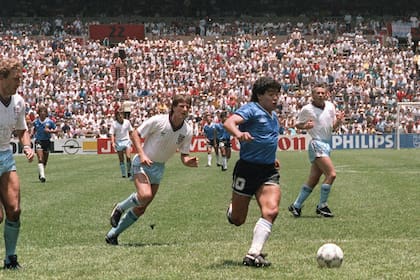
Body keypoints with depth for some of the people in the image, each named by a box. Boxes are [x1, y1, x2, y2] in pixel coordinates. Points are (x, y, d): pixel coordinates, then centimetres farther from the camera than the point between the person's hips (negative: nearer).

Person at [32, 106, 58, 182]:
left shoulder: (50, 121, -4)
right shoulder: (36, 121, 2)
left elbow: (56, 130, 1)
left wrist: (50, 131, -15)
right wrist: (32, 134, 4)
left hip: (47, 141, 1)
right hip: (38, 141, -1)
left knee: (45, 161, 9)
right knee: (40, 159, -16)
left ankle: (40, 174, 32)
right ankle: (42, 176, -24)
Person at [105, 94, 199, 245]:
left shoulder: (187, 131, -6)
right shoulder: (157, 121, -18)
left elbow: (184, 156, 2)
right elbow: (135, 135, -10)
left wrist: (189, 161, -21)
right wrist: (142, 155, -23)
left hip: (159, 168, 5)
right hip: (143, 162, -5)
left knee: (141, 209, 5)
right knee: (145, 195, -30)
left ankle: (112, 235, 20)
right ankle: (119, 208, 0)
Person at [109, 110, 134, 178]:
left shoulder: (127, 122, 2)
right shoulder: (114, 123, -3)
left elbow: (130, 131, 13)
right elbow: (112, 134, -4)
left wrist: (132, 141, 12)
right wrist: (113, 142, -18)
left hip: (126, 141, 0)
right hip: (118, 142, 0)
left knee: (128, 157, -17)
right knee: (121, 159, 3)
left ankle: (129, 172, -2)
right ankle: (123, 174, 12)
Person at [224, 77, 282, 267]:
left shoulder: (273, 115, 16)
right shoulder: (251, 109, -9)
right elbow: (229, 123, -29)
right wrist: (239, 134, -49)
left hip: (269, 171, 6)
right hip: (247, 168, -6)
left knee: (271, 211, -18)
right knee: (237, 220, 5)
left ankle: (253, 255, -16)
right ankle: (231, 209, 43)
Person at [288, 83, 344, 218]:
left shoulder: (330, 106, 9)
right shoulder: (307, 109, -6)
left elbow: (333, 127, 17)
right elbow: (297, 124, 5)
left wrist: (338, 121, -4)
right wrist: (305, 126, -16)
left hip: (326, 144, 7)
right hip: (317, 144, -7)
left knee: (313, 180, 7)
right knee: (331, 174, -18)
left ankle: (296, 206, 18)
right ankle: (322, 206, -6)